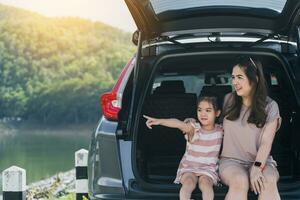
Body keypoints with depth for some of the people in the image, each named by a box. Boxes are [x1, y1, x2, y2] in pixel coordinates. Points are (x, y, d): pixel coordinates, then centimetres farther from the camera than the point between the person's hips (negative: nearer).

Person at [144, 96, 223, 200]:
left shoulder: (220, 130, 3)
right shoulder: (193, 128, -9)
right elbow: (179, 124, -30)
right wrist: (160, 121, -46)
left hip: (208, 169, 1)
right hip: (189, 168, -1)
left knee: (205, 182, -31)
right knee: (188, 182, -32)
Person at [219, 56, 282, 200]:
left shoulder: (270, 107, 2)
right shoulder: (228, 100, 9)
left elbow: (266, 143, -7)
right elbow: (219, 126, 26)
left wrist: (256, 168, -21)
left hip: (260, 161, -1)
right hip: (231, 160, 1)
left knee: (269, 182, -37)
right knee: (240, 182, -37)